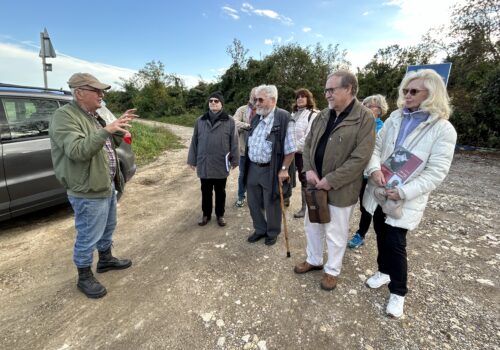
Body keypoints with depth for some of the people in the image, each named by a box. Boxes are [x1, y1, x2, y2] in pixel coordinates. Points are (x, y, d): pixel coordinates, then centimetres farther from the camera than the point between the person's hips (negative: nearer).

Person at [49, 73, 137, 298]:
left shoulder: (93, 115, 11)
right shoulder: (65, 116, -17)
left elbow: (110, 145, 15)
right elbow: (78, 151, -29)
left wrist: (119, 128, 0)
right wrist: (106, 130, -34)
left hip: (107, 185, 9)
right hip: (88, 192, -9)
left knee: (108, 228, 24)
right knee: (88, 237, 6)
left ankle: (105, 259, 44)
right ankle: (84, 277, 26)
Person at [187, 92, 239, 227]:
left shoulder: (229, 121, -2)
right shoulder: (200, 120, 4)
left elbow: (234, 142, -1)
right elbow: (194, 141, 7)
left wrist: (234, 160, -1)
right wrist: (192, 160, 7)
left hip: (221, 164, -2)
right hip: (204, 164, 2)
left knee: (220, 192, 12)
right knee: (206, 191, 14)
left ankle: (220, 215, 29)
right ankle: (206, 214, 30)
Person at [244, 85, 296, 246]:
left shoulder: (284, 119, -14)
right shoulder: (256, 118, 9)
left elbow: (290, 149, -15)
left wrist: (284, 169, -18)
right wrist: (248, 162, 14)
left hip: (271, 170, -7)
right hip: (252, 168, 7)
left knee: (271, 205, 10)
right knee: (253, 202, 17)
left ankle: (272, 233, 33)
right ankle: (260, 229, 38)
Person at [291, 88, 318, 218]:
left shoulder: (313, 114, -5)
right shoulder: (293, 114, 18)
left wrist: (295, 147, -18)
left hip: (304, 153, -6)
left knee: (304, 179, 1)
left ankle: (305, 207, 11)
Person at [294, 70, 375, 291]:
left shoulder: (365, 118, -13)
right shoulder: (322, 116, 7)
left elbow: (360, 158, -19)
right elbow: (308, 144, 10)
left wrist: (330, 181, -20)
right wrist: (308, 169, -7)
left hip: (340, 189, -6)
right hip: (316, 185, 7)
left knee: (335, 233, 10)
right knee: (312, 225, 20)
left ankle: (332, 270, 34)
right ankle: (313, 260, 43)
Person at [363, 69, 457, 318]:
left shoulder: (443, 130, -11)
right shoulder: (395, 117, 3)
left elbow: (436, 172, -14)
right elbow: (376, 146, 4)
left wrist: (403, 192, -23)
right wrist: (374, 169, -17)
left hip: (405, 200, -5)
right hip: (379, 192, 5)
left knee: (395, 244, -1)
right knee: (381, 236, 18)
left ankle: (398, 292, 22)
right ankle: (384, 272, 43)